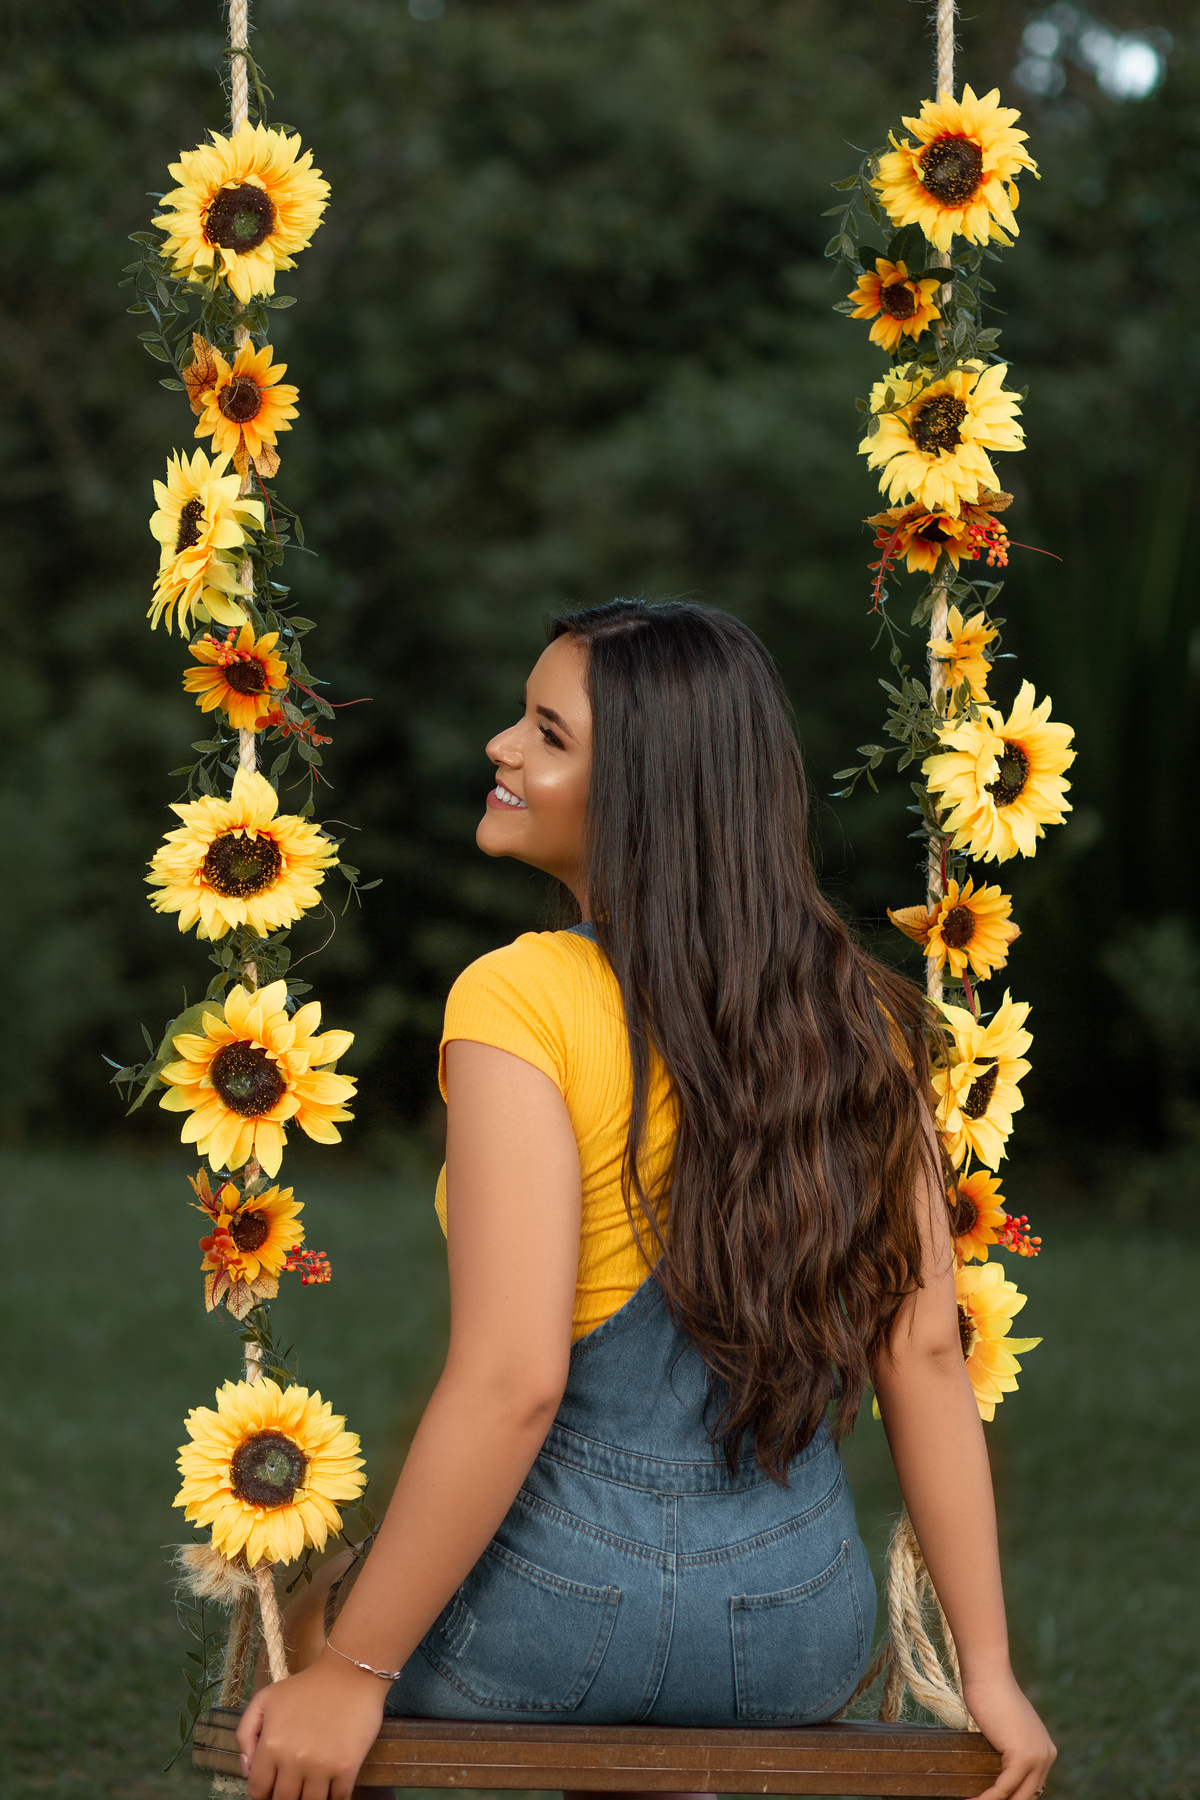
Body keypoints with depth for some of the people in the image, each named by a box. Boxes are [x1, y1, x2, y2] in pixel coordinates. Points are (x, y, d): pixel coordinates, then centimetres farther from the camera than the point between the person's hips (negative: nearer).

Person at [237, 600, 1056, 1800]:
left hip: (561, 1609, -5)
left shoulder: (521, 1001, -17)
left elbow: (511, 1382, -23)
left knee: (303, 1606, 28)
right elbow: (926, 1354, 0)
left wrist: (349, 1673, -15)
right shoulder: (858, 1017, -1)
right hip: (804, 1631, 5)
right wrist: (987, 1670, 6)